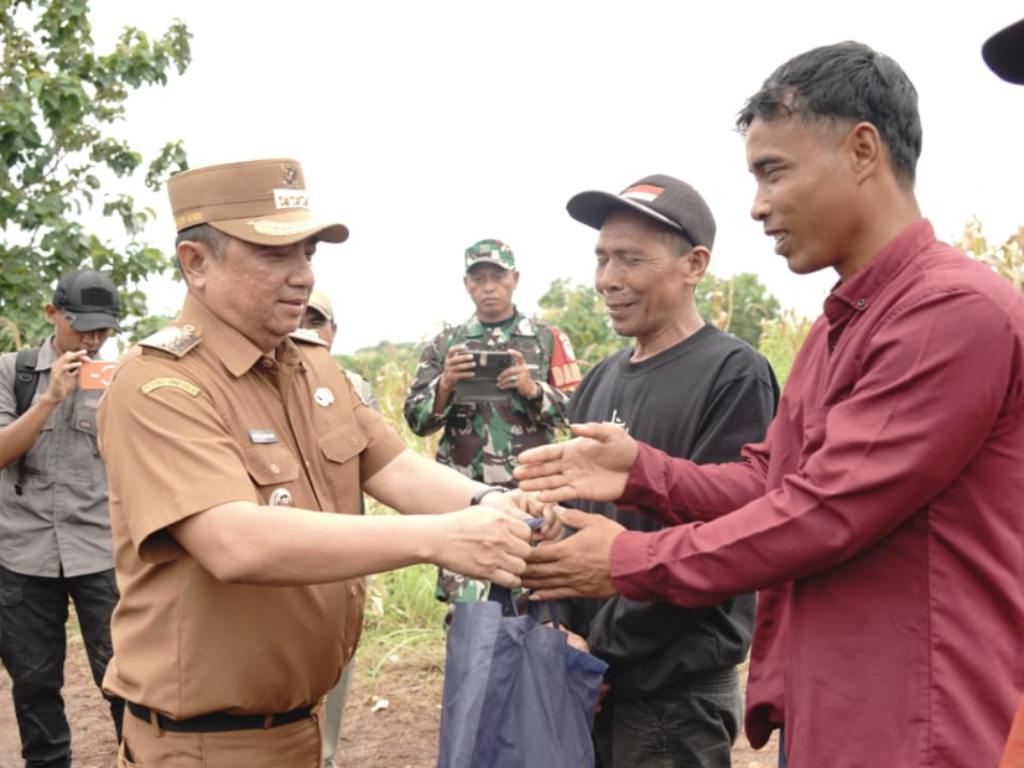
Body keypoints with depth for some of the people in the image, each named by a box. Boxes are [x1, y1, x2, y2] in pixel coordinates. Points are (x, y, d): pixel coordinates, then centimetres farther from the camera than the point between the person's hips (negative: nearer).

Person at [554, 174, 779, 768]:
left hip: (676, 689, -6)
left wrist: (603, 639, -15)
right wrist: (566, 627, 2)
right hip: (590, 674, 7)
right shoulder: (601, 381, 9)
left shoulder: (733, 375, -13)